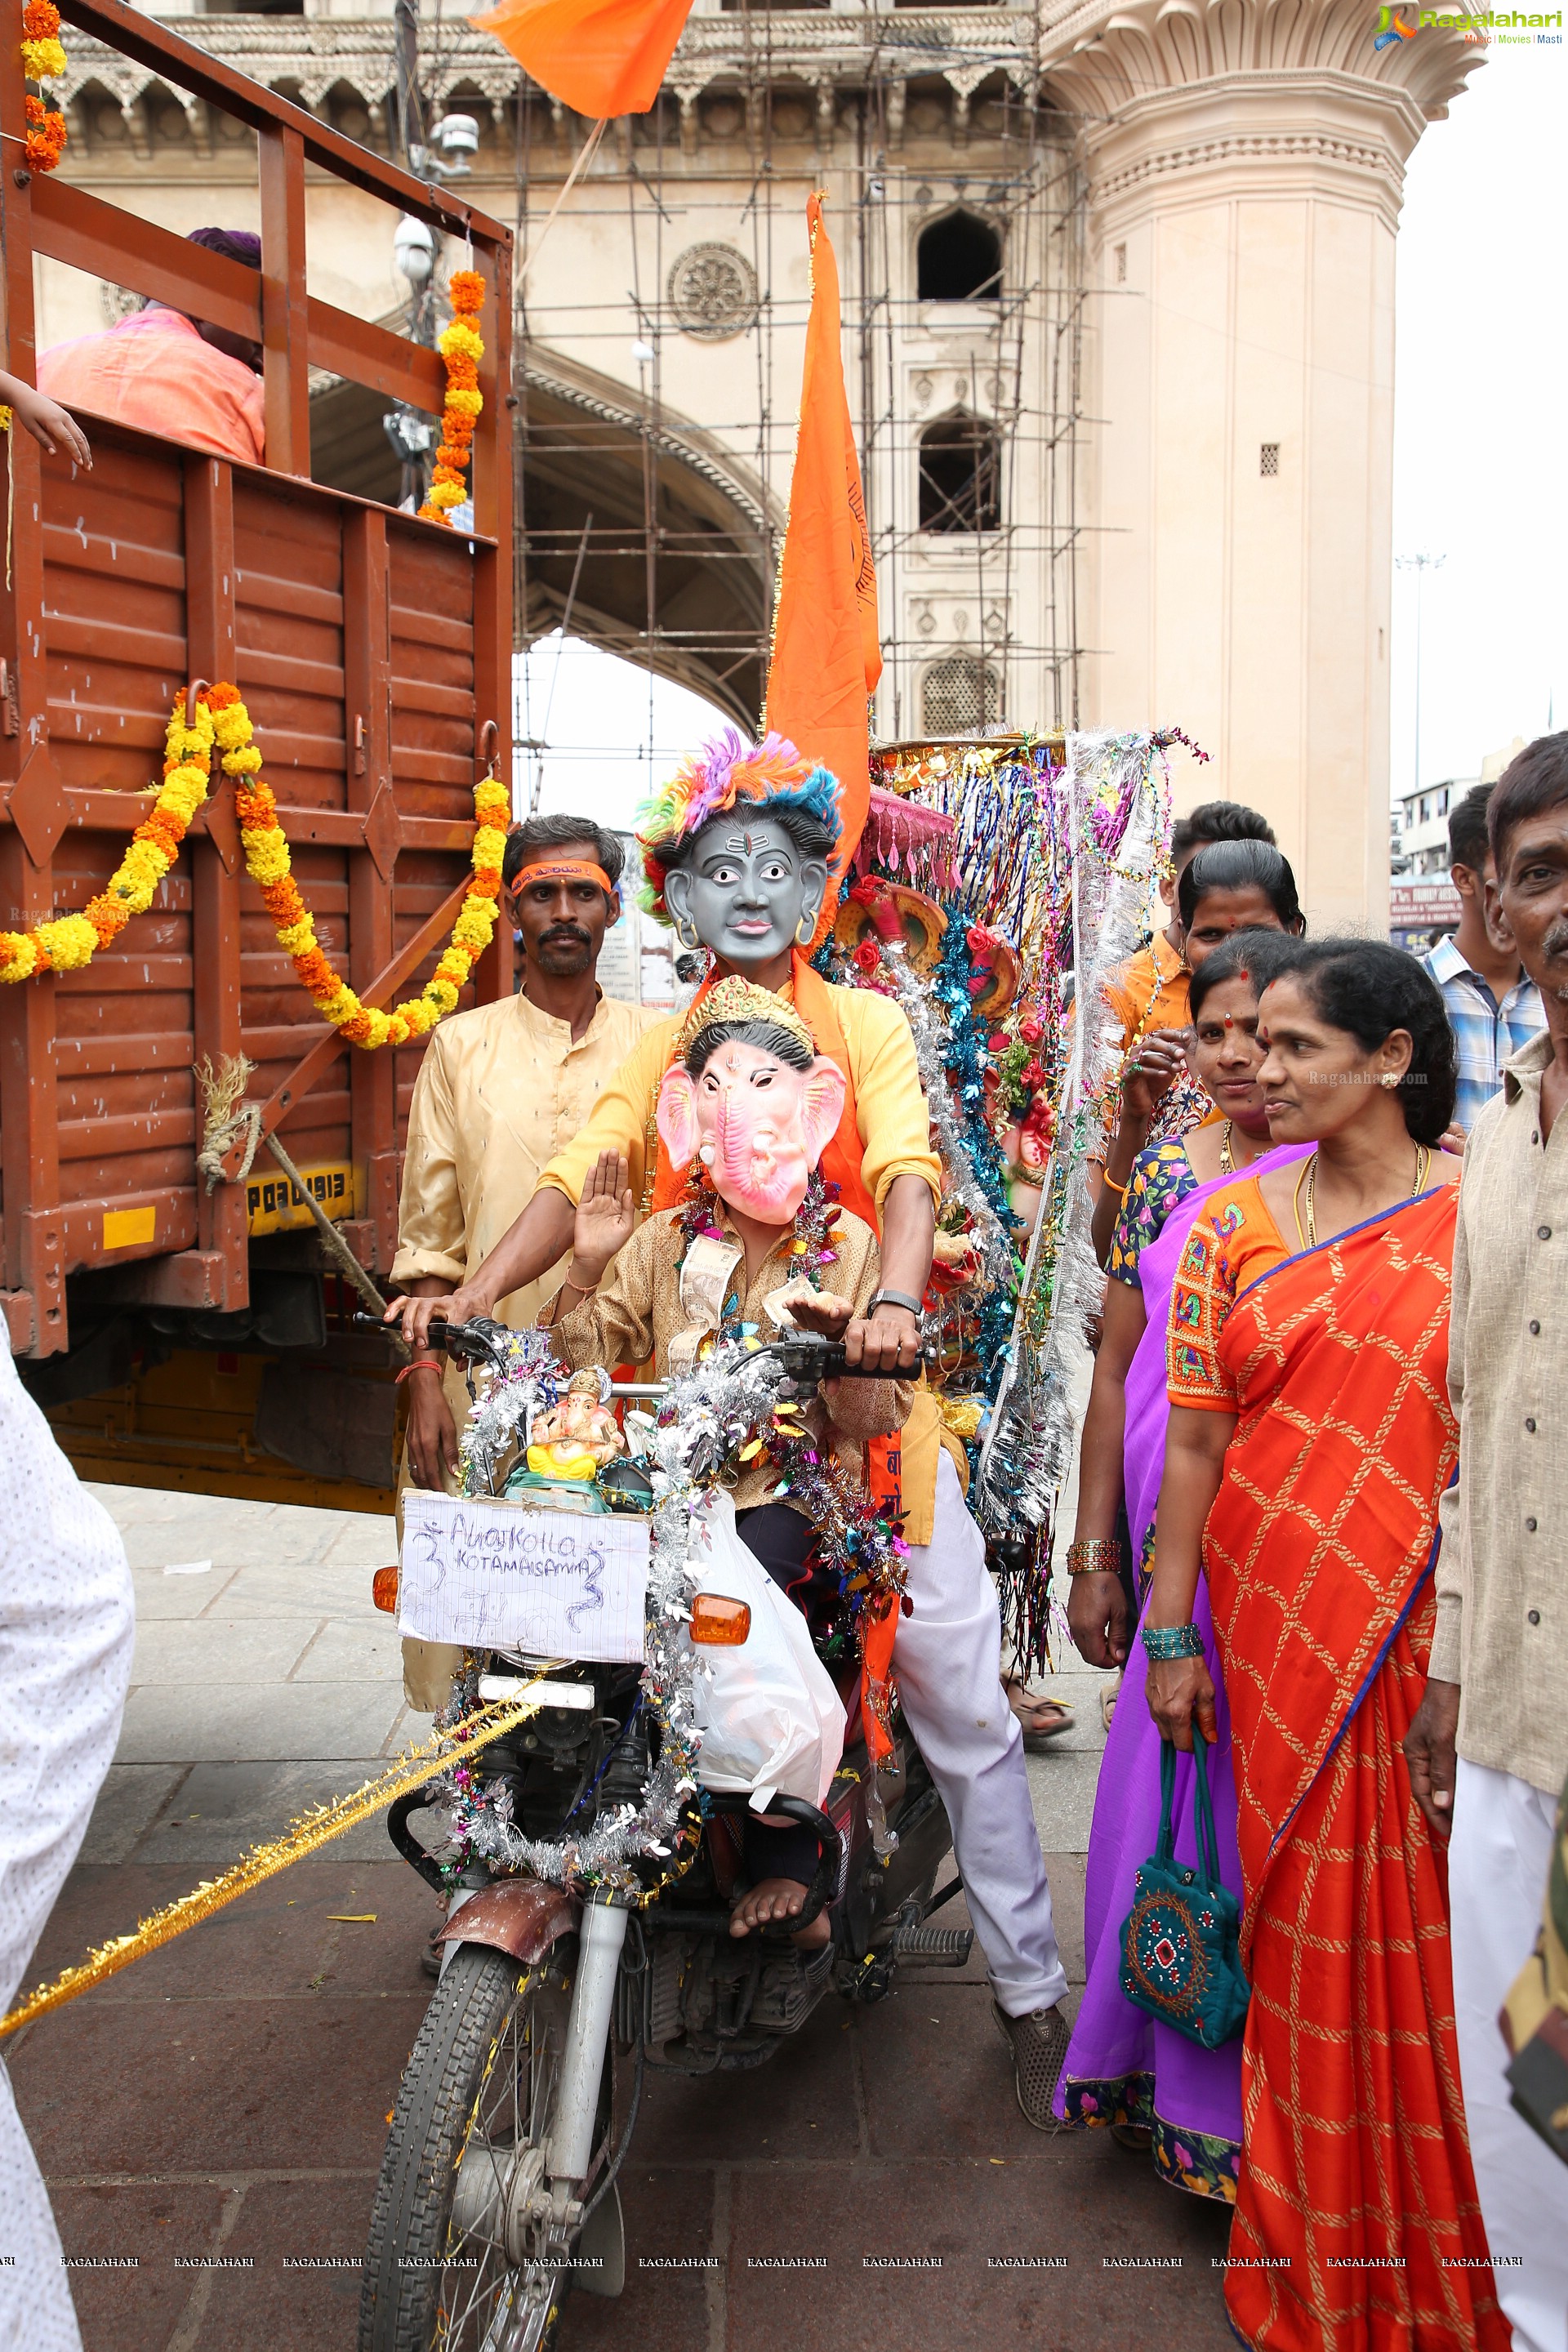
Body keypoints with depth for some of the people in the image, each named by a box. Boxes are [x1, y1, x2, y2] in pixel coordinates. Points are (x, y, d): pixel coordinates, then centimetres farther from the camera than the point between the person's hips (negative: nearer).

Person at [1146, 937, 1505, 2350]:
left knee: (1429, 1939, 7)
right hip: (1277, 1635, 2)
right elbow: (1192, 1440, 1)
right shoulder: (1235, 1222, 2)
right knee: (1303, 1927, 11)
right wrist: (1171, 1636, 0)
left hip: (1432, 1638, -1)